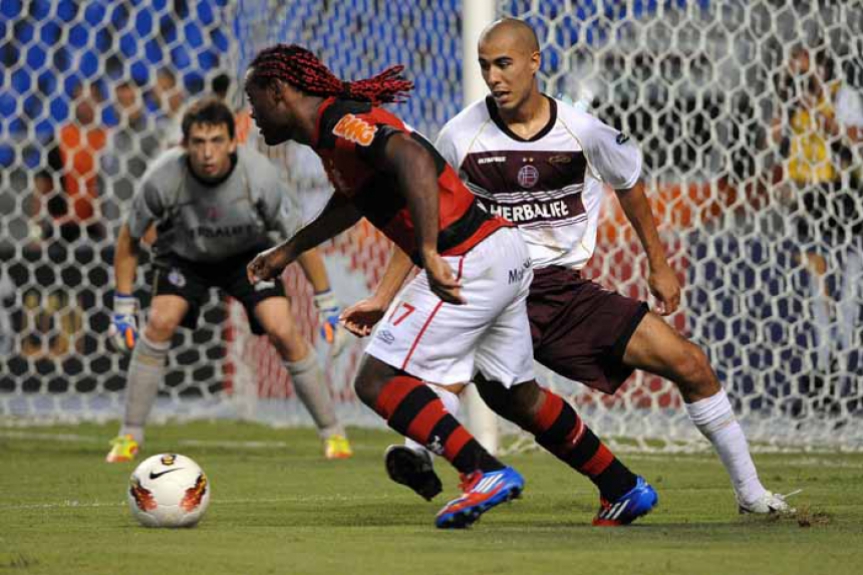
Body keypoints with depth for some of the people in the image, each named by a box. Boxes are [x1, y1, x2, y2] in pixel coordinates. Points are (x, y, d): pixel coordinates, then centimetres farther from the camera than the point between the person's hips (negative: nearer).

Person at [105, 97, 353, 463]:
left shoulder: (259, 175, -31)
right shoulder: (163, 177, -31)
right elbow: (129, 238, -13)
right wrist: (122, 308, -12)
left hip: (247, 254, 0)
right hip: (183, 255, 0)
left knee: (282, 331, -16)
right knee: (160, 323, -23)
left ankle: (333, 432, 0)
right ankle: (129, 436, -9)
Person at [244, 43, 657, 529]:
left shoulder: (340, 124, -13)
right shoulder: (333, 131, 17)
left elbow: (412, 157, -32)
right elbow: (350, 202, 38)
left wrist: (430, 253, -38)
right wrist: (288, 251, 44)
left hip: (467, 264, -10)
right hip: (501, 252, 10)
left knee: (377, 381, -8)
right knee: (518, 394, 21)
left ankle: (487, 473, -13)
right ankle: (627, 488, 29)